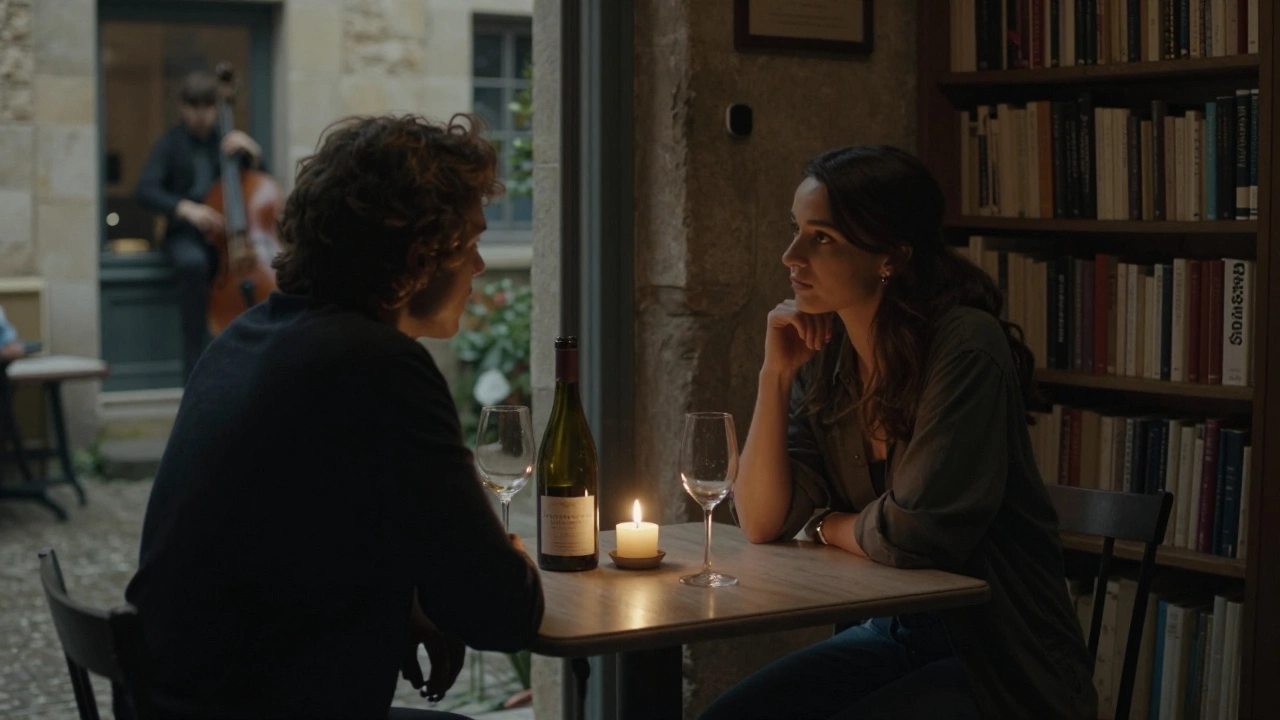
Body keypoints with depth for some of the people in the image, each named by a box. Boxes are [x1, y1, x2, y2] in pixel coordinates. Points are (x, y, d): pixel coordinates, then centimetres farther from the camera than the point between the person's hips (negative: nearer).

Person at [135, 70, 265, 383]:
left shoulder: (226, 140, 14)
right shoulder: (170, 144, 5)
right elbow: (146, 191, -8)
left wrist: (248, 149, -11)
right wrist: (185, 208, -26)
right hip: (186, 234, -2)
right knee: (193, 262, -39)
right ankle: (195, 363, -32)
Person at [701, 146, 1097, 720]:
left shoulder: (965, 345, -20)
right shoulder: (824, 355, 1)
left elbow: (912, 537, -23)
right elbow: (762, 522, -2)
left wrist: (825, 525, -3)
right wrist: (776, 373, -9)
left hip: (1002, 661, -6)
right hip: (895, 634, 6)